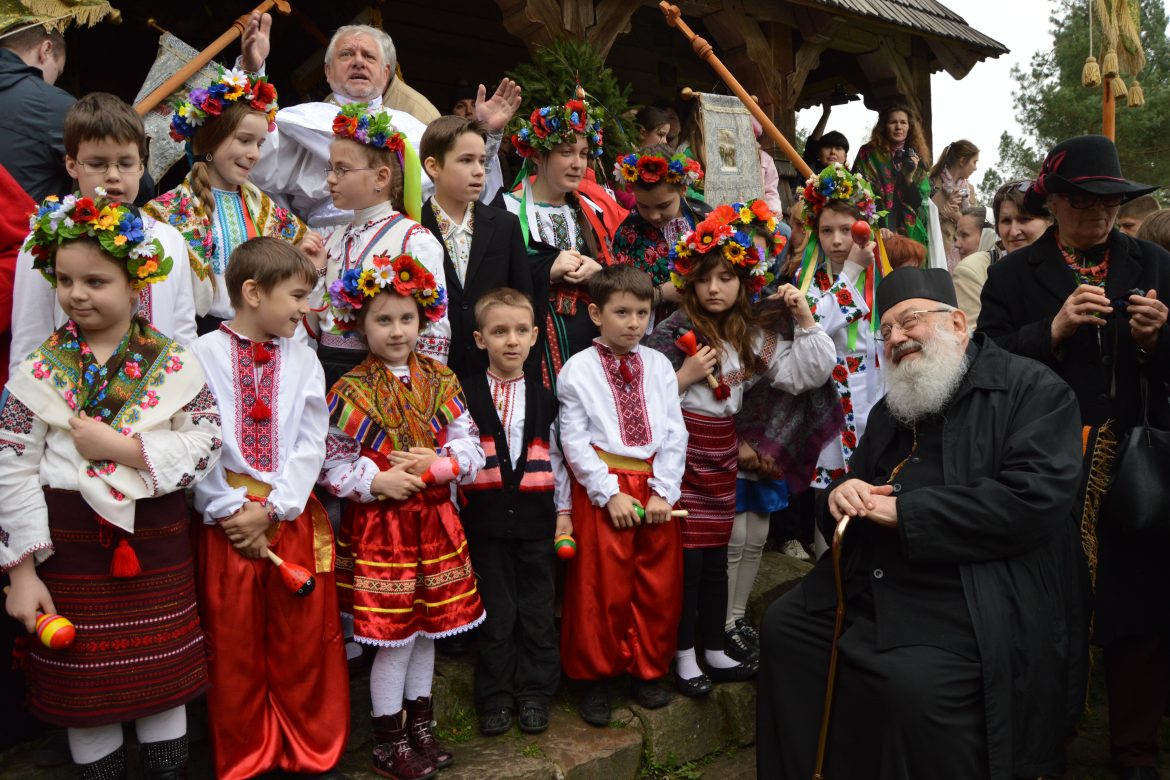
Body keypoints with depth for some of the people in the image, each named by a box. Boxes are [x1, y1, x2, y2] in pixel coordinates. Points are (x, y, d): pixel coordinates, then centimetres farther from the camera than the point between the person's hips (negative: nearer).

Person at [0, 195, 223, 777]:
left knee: (164, 674, 13)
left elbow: (206, 442, -10)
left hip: (156, 540, 1)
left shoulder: (173, 364, -2)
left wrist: (121, 447, -19)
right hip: (69, 541, 0)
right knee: (83, 683, 12)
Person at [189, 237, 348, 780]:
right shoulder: (204, 355, -2)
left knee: (303, 638, 9)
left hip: (292, 515, 2)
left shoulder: (302, 359, 6)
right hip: (227, 519, -2)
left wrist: (271, 508, -9)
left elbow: (312, 442, 0)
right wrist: (231, 509, -12)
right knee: (232, 641, 9)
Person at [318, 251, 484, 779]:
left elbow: (470, 449, 2)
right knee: (396, 637, 3)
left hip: (434, 521, 4)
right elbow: (331, 466, -7)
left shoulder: (440, 381, 3)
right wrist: (377, 482, -20)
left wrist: (437, 465, -16)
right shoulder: (351, 392, -8)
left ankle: (420, 729, 34)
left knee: (427, 628, 15)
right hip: (379, 527, -4)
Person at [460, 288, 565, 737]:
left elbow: (558, 459, 9)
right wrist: (452, 516, -6)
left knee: (537, 610, 9)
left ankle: (535, 694, 24)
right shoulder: (466, 396, -1)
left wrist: (564, 511, 5)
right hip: (486, 518, -2)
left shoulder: (544, 399, 7)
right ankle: (495, 698, 22)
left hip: (536, 517, 2)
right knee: (496, 612, 7)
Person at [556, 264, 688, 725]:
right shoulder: (578, 369, -3)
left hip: (656, 484, 4)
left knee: (660, 583, 10)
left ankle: (648, 670, 29)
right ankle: (595, 676, 22)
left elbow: (674, 432, 4)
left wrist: (663, 491, -6)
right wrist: (609, 493, -13)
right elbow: (574, 439, -7)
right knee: (601, 586, 3)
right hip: (601, 486, -3)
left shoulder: (659, 366, 7)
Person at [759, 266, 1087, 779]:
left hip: (975, 603, -7)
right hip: (868, 587, 8)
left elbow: (1033, 498, -19)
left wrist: (904, 512, -18)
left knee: (916, 684, -29)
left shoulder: (1032, 390, -4)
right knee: (783, 627, -1)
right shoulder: (889, 410, 18)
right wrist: (842, 496, -2)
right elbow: (857, 483, 25)